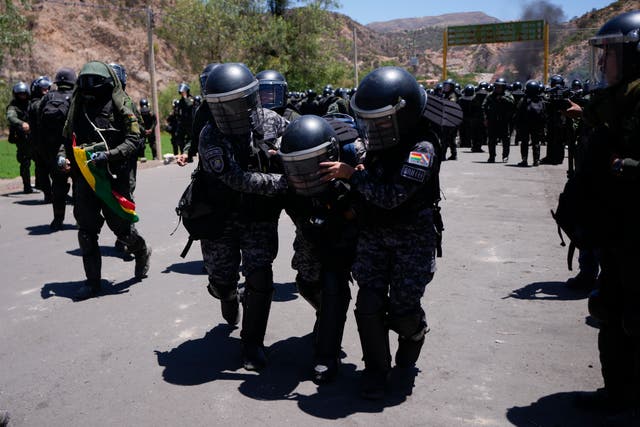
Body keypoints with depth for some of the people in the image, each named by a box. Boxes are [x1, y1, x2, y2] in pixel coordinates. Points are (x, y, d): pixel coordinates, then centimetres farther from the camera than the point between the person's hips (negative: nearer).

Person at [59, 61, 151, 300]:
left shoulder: (120, 107, -5)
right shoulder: (79, 107, 13)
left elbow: (133, 140, -12)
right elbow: (67, 137, 22)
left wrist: (109, 155, -24)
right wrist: (63, 155, 3)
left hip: (114, 176, -5)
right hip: (85, 177, 5)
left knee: (120, 224, 3)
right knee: (86, 230, 4)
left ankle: (142, 252, 35)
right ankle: (92, 281, 14)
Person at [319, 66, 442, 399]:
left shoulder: (421, 149, -20)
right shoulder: (380, 141, 1)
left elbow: (391, 196, -30)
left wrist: (351, 174, -25)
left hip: (412, 237, -5)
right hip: (374, 234, 5)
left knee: (403, 310, -2)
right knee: (369, 305, -2)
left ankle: (414, 335, 35)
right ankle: (376, 370, 16)